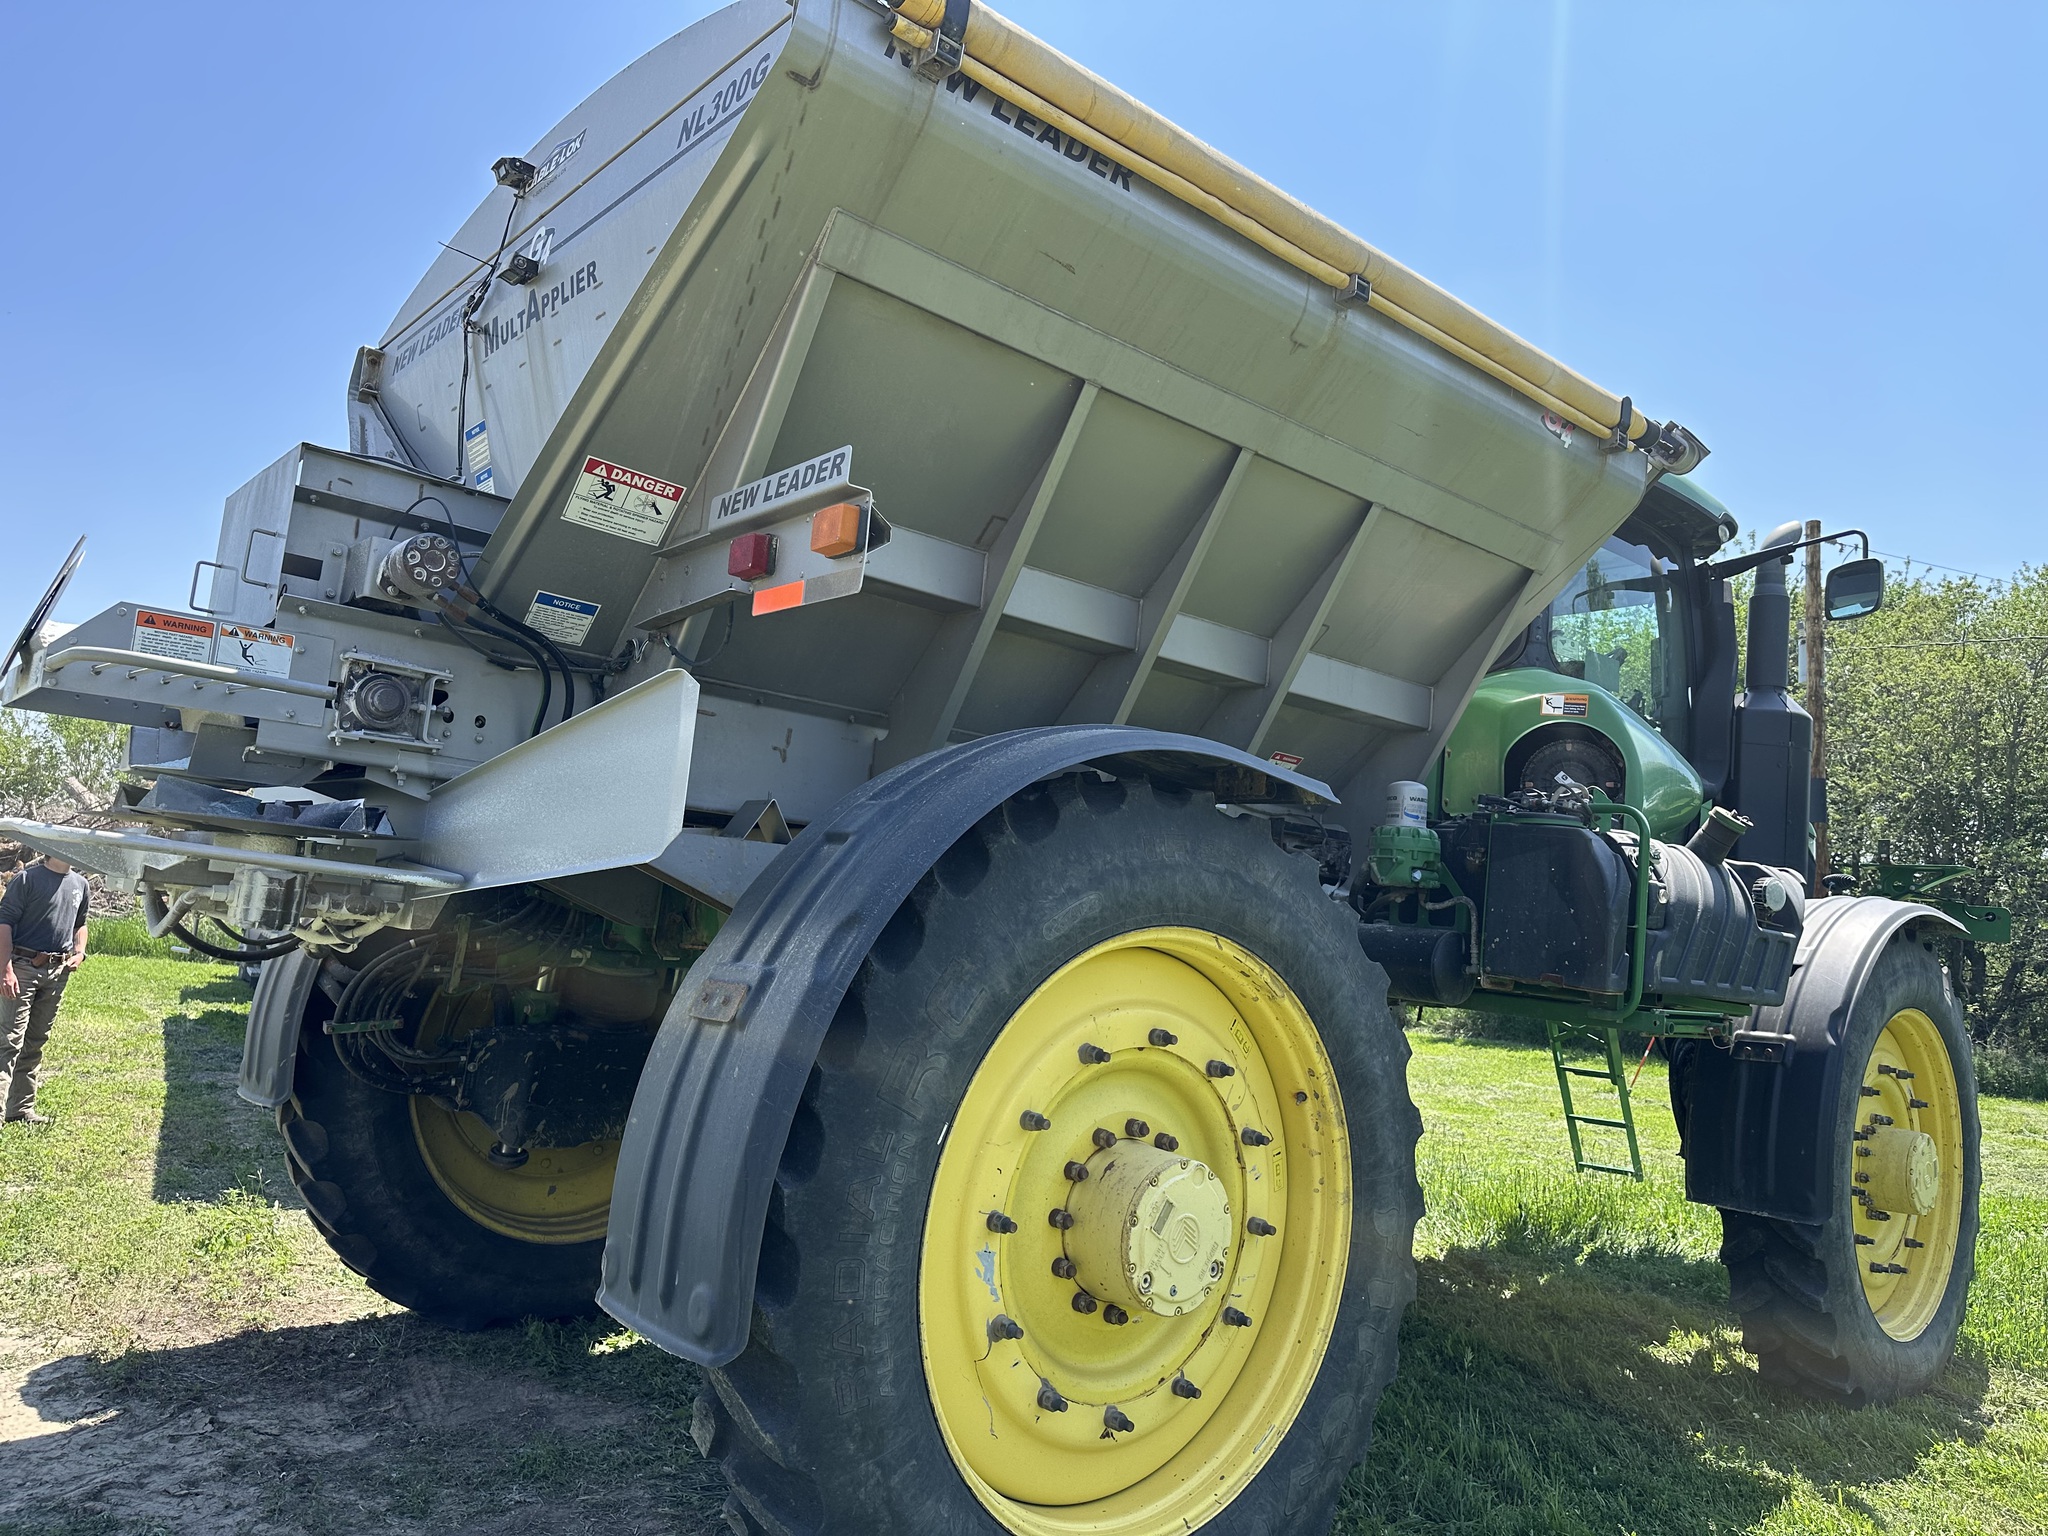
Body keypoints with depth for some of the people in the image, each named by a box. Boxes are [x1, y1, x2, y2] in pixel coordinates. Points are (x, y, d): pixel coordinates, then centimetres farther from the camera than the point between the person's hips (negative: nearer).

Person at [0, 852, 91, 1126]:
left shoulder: (80, 884, 13)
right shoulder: (27, 878, -7)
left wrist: (79, 952, 7)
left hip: (58, 971, 6)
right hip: (22, 967, -6)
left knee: (36, 1041, 12)